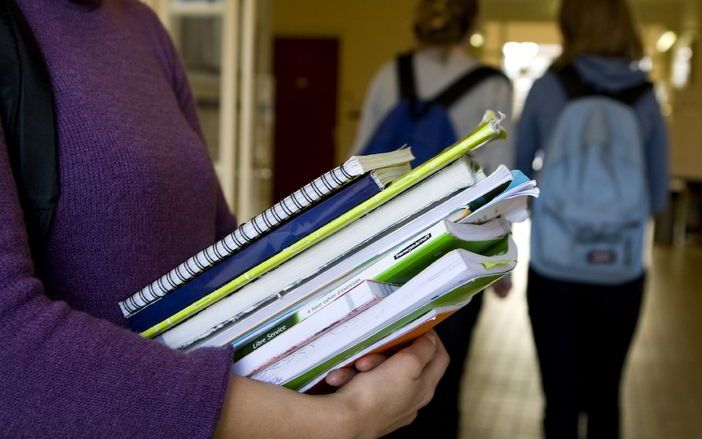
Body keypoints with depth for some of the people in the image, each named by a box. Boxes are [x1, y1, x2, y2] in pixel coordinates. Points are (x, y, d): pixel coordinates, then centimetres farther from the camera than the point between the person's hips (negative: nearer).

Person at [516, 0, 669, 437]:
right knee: (605, 395, 17)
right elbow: (658, 198, 7)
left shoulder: (548, 88, -3)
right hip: (620, 277, 2)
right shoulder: (645, 98, 0)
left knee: (561, 398, 8)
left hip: (553, 273, -1)